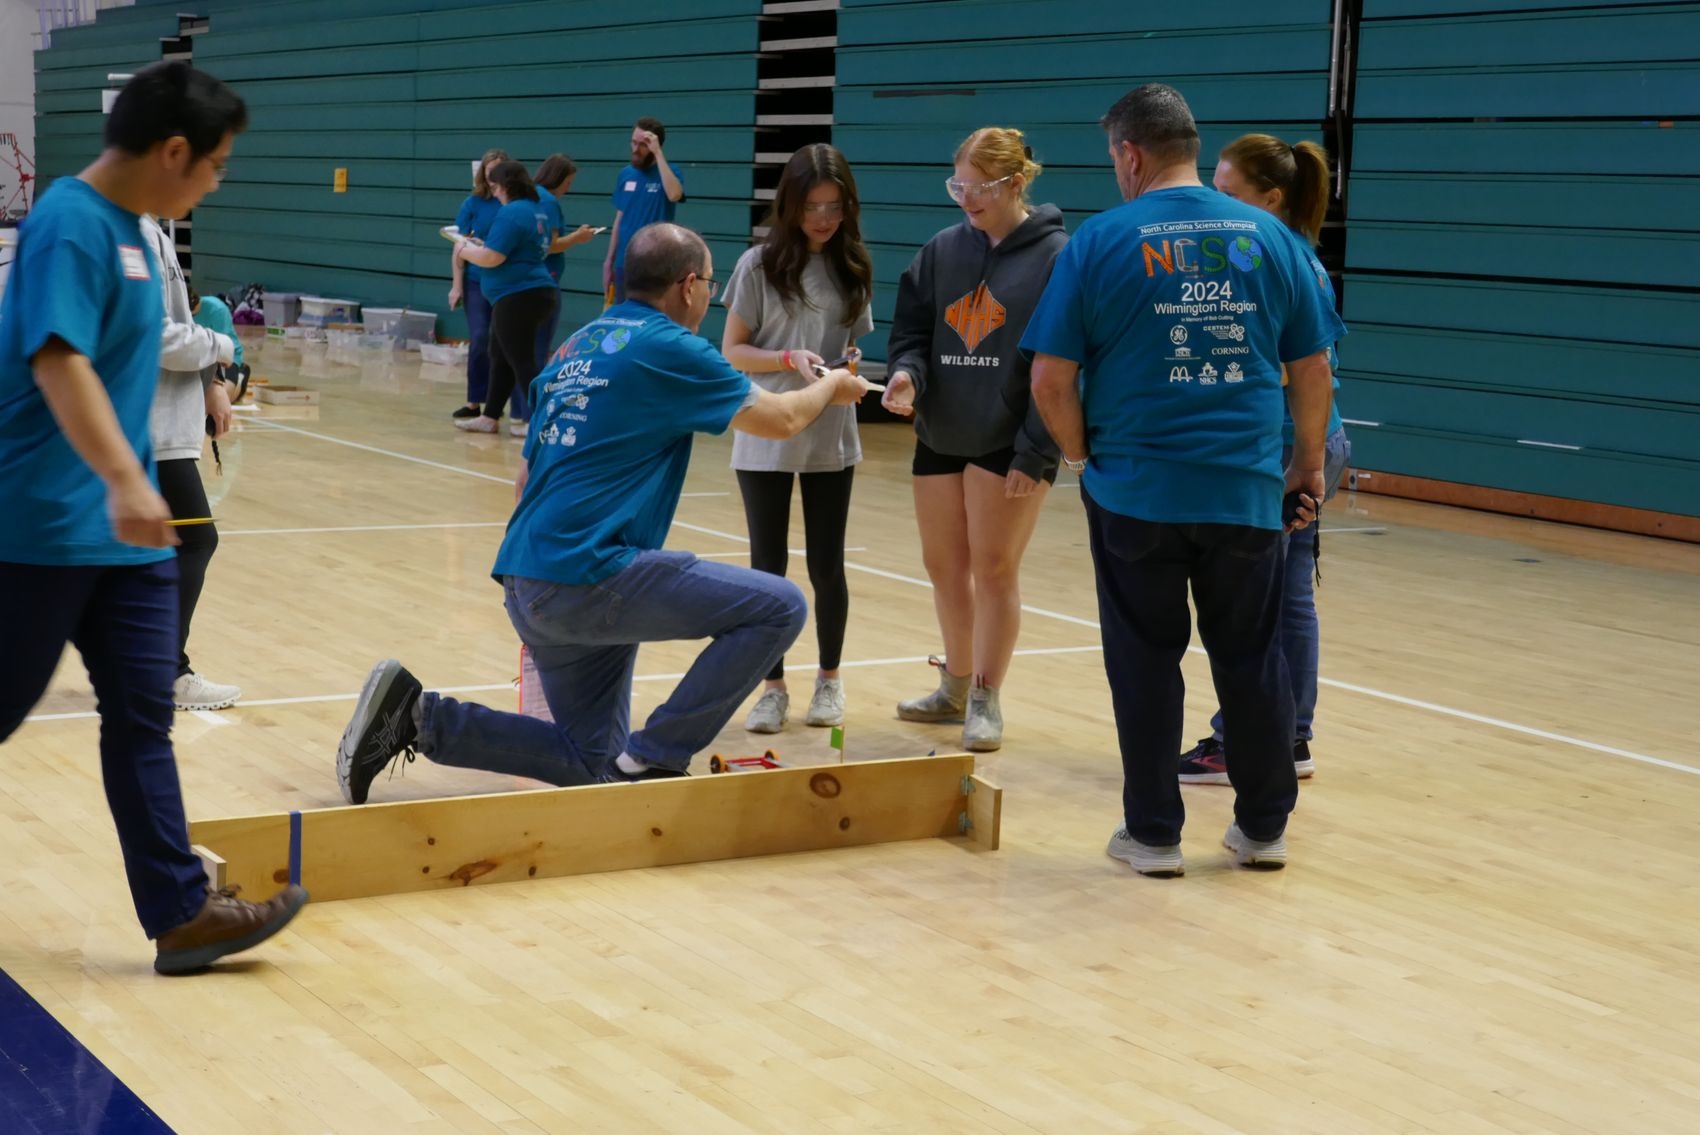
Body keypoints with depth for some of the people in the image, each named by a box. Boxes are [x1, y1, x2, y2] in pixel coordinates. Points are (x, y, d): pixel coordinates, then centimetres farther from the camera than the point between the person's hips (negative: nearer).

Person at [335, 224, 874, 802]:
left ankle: (416, 717, 5)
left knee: (592, 761, 17)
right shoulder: (667, 345, -6)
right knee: (779, 607, -6)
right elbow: (781, 419, 3)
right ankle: (654, 758, -6)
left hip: (525, 582, 9)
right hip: (587, 575, -9)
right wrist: (832, 386, 24)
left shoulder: (576, 346, 18)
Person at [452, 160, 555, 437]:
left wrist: (464, 250, -1)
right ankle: (490, 417, 23)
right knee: (500, 358, 17)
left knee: (522, 362, -5)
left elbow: (491, 258, -19)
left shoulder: (511, 213, -17)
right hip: (535, 291, 10)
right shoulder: (538, 210, 14)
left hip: (518, 297, -10)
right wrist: (482, 246, 20)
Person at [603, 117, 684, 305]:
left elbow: (674, 194, -28)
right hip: (624, 263, 5)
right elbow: (619, 220, 15)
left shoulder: (668, 171, -4)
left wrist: (658, 153, -24)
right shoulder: (625, 175, 10)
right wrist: (609, 260, 13)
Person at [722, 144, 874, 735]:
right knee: (768, 565, 5)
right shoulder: (760, 264, -6)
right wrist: (789, 360, -20)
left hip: (830, 441, 2)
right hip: (766, 439, -2)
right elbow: (732, 351, -4)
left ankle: (829, 678, 25)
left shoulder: (852, 268, 3)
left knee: (826, 565, 8)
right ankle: (773, 686, 16)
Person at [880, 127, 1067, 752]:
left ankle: (986, 700, 13)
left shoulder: (1057, 255, -8)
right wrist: (907, 373, -14)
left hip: (1009, 443, -5)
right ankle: (956, 686, 29)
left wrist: (1037, 453, -16)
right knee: (944, 565, 12)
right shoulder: (942, 251, 6)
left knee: (993, 568, 0)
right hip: (940, 436, 5)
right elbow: (912, 331, 10)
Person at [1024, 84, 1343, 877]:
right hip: (1247, 491, 2)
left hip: (1135, 492, -2)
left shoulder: (1101, 241, -6)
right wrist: (1308, 463, 18)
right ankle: (1263, 828, 24)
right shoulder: (1268, 237, 1)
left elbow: (1051, 379, -8)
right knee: (1251, 656, 14)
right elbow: (1312, 370, 5)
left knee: (1145, 660, 8)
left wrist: (1081, 455, 7)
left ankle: (1153, 834, 15)